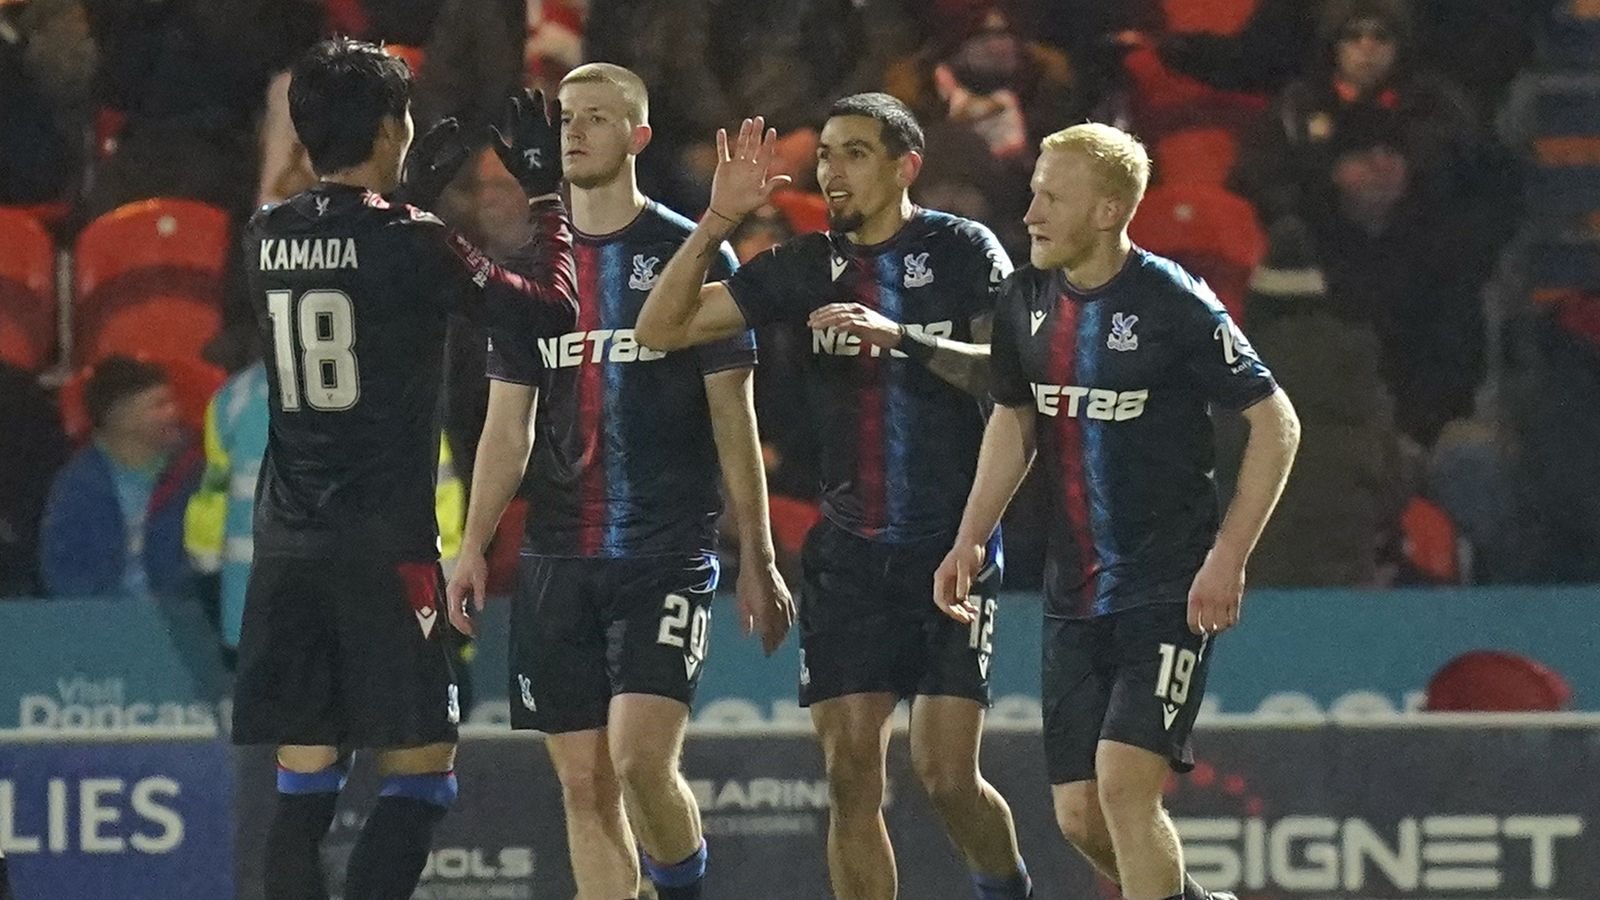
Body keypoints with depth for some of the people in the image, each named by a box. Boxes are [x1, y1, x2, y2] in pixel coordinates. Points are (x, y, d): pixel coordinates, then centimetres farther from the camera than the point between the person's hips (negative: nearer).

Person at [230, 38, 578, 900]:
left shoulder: (266, 238, 6)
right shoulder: (409, 245, -11)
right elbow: (551, 309, -4)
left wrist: (411, 195, 34)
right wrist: (547, 195, 9)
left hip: (286, 544, 6)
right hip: (385, 543, -6)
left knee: (303, 779, 7)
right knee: (422, 768, -1)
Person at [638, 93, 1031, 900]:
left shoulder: (962, 251, -2)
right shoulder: (807, 266, 9)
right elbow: (662, 327, 7)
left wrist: (904, 338, -26)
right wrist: (717, 221, -5)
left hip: (952, 549, -4)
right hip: (847, 554, 4)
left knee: (946, 773, -10)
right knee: (850, 776, -2)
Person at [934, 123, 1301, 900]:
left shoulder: (1173, 305, -14)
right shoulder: (1027, 301, 5)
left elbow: (1276, 424, -10)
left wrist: (1229, 557, -16)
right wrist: (970, 539, 12)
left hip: (1171, 592, -6)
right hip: (1075, 596, 7)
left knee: (1123, 781, -19)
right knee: (1080, 817, 4)